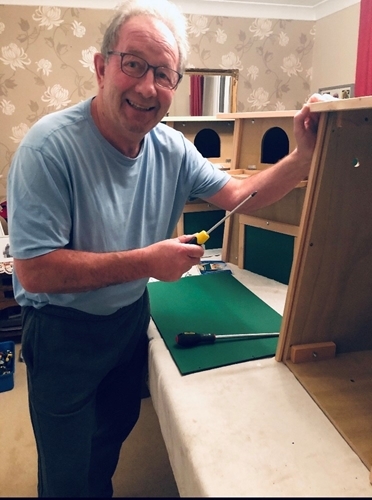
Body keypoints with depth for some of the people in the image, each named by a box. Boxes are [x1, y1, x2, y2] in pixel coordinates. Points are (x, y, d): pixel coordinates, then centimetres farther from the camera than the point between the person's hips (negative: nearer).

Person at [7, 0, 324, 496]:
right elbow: (34, 271, -29)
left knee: (117, 429, 30)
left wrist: (304, 157, -18)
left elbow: (239, 196, -3)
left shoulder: (172, 148, -8)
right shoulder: (51, 146, -26)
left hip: (131, 318, 6)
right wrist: (147, 261, -29)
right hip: (63, 332, -5)